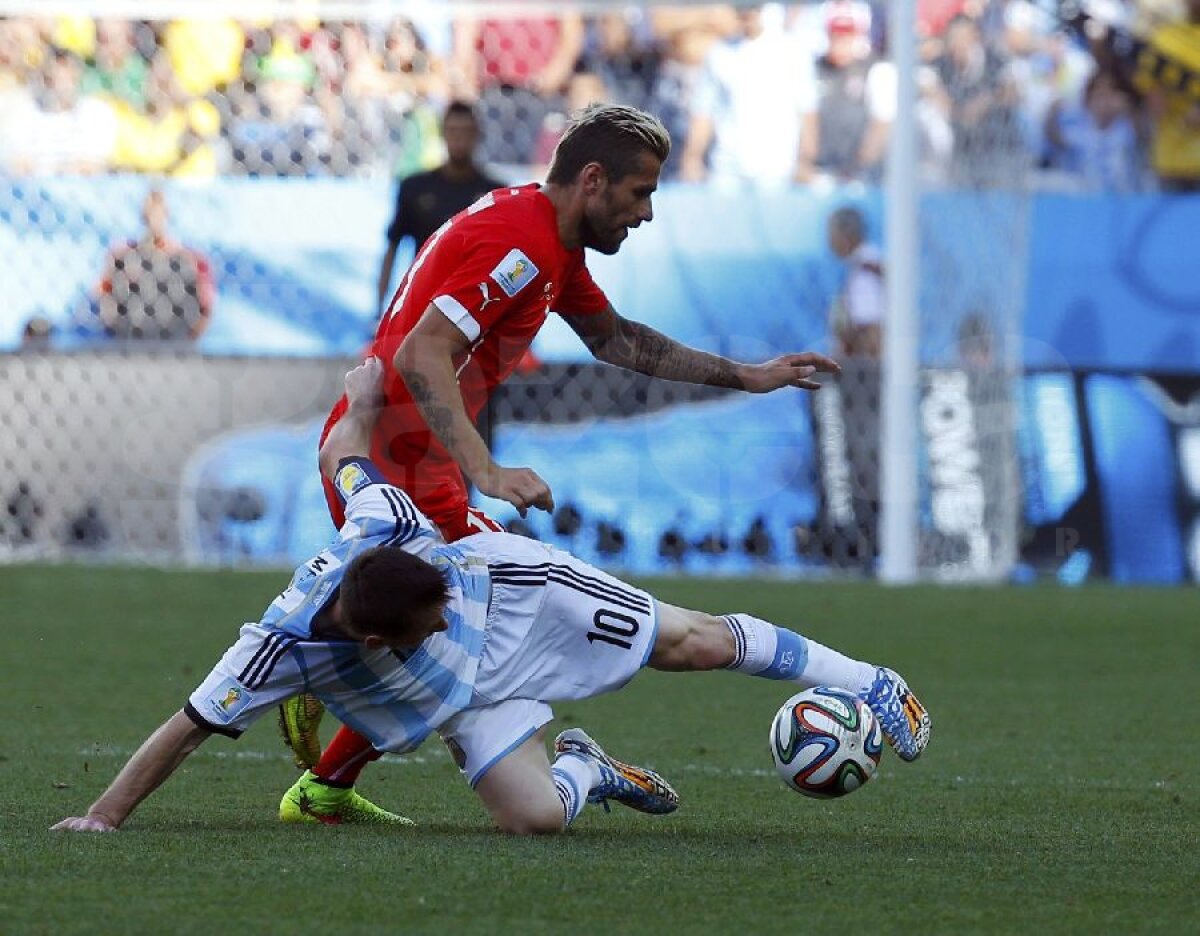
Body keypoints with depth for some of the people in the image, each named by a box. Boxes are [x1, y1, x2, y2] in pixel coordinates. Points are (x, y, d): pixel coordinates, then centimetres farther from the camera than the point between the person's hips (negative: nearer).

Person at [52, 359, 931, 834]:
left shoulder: (378, 528, -34)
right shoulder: (285, 647, -36)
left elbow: (342, 453, -14)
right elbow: (188, 726, -29)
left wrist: (363, 402, 5)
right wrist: (107, 814, -32)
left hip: (511, 583, 1)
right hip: (468, 699, -1)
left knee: (697, 642, 1)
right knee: (536, 814, -23)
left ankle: (864, 681, 22)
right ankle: (585, 770, 15)